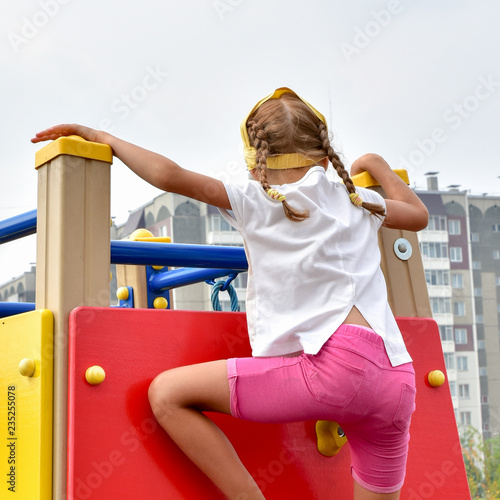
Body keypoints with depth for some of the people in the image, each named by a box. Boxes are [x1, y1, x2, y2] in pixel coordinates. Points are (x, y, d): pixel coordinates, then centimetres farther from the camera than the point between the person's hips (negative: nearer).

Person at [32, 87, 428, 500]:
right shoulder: (357, 201, 24)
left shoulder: (255, 201, 9)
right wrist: (377, 165, 56)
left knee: (168, 394, 0)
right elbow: (418, 215, 42)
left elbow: (170, 175, 2)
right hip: (398, 382, 7)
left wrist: (104, 139, 16)